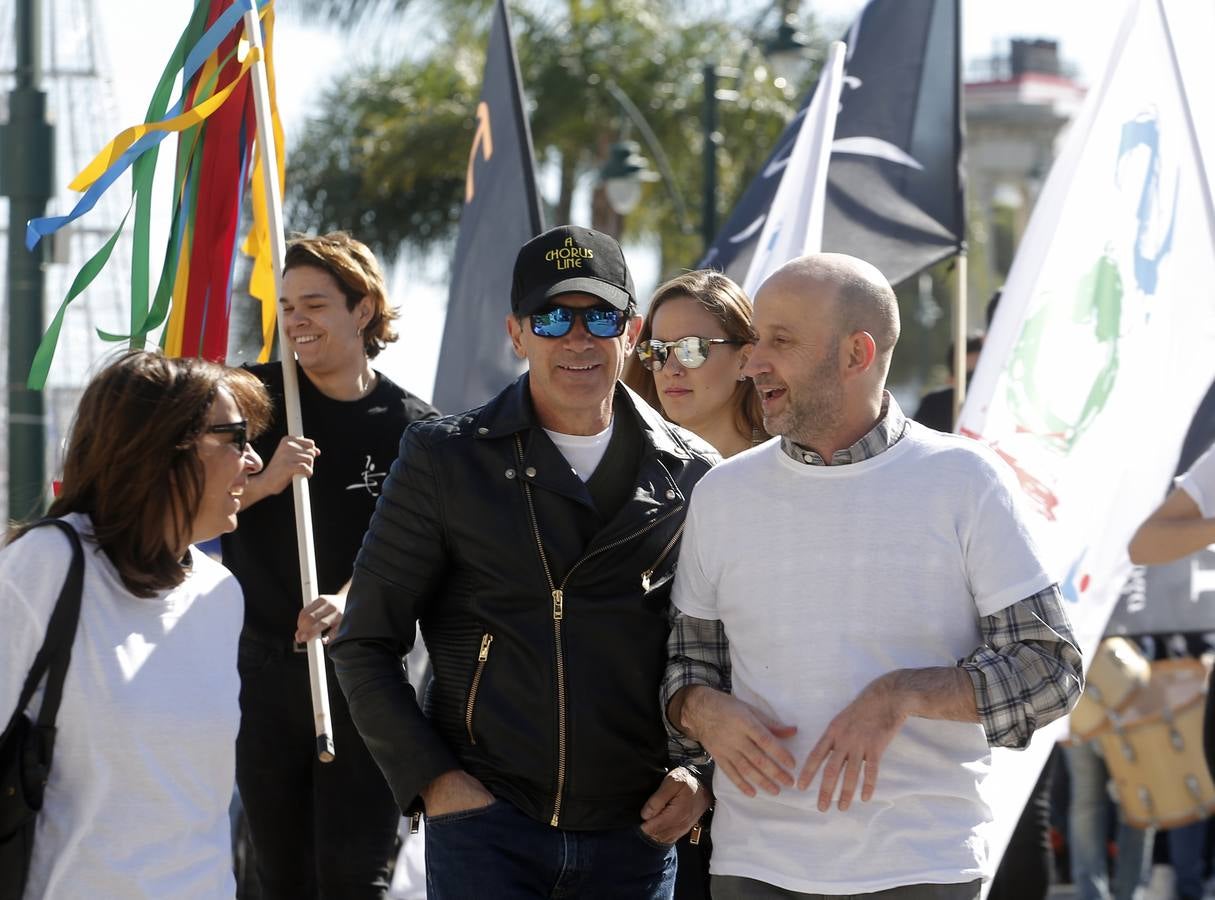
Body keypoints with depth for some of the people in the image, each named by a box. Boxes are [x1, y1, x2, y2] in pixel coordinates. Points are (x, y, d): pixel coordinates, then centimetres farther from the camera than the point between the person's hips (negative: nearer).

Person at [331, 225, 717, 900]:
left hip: (636, 837, 2)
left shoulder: (693, 478, 7)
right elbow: (367, 645, 3)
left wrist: (701, 770, 0)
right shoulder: (445, 459, 2)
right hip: (487, 827, -2)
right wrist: (431, 779, -7)